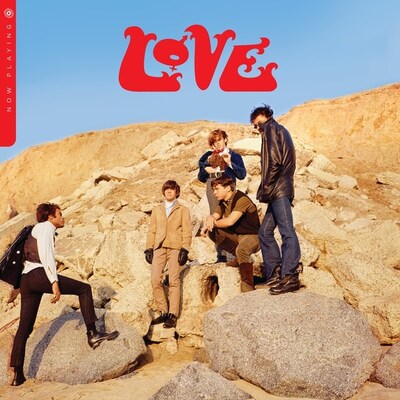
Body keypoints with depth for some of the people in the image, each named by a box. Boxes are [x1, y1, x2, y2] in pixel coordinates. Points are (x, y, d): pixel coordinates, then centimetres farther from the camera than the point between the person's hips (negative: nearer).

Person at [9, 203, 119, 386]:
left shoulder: (36, 230, 29)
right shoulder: (45, 227, 0)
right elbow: (45, 255, -13)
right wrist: (54, 282, -20)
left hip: (26, 280, 10)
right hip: (38, 274, -10)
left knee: (25, 327, 7)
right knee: (84, 288, -3)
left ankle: (17, 374, 6)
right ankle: (92, 334, -8)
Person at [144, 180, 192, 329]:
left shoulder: (183, 210, 13)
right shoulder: (157, 210, 22)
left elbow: (187, 231, 5)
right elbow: (152, 230, 17)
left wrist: (184, 249, -7)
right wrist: (149, 248, 6)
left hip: (175, 247, -3)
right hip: (159, 247, 3)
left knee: (174, 281, -9)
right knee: (155, 279, -10)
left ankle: (173, 315, -8)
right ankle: (163, 312, 0)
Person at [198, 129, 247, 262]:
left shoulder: (234, 155, 9)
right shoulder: (208, 156, 19)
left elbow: (242, 175, -2)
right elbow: (201, 178, 20)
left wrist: (230, 163, -10)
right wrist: (205, 170, 0)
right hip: (212, 188, 4)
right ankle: (220, 254, 4)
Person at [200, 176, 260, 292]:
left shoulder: (242, 199, -20)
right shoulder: (223, 202, 6)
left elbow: (230, 221, -28)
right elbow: (214, 216, 2)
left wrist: (213, 223, -14)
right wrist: (210, 219, -23)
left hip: (253, 236, -9)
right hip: (236, 235, 9)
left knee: (241, 249, -39)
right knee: (213, 232, -7)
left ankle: (248, 288, -34)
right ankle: (240, 256, -3)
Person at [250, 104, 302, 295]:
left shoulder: (271, 129, -2)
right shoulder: (281, 131, 27)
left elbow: (274, 161, -16)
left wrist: (266, 187, -11)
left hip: (278, 188, -10)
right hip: (280, 191, 10)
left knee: (287, 231, -12)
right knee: (265, 231, 11)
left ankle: (290, 276, -14)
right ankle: (275, 274, 11)